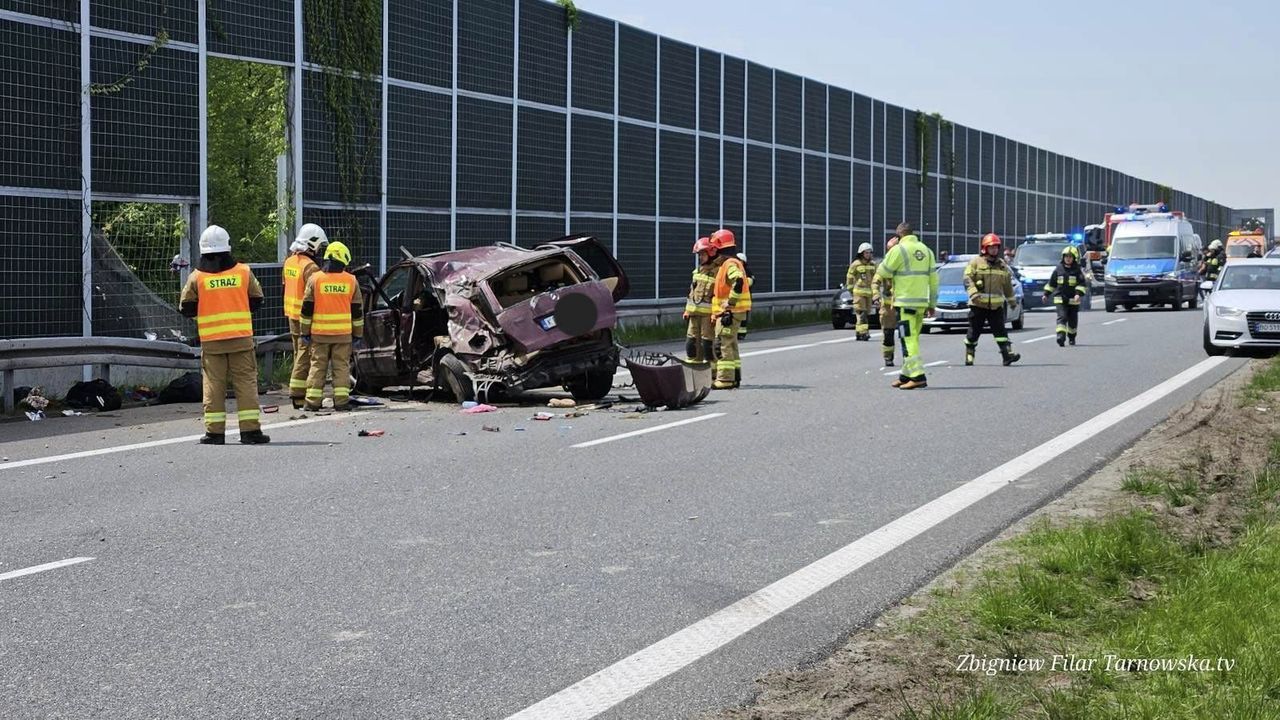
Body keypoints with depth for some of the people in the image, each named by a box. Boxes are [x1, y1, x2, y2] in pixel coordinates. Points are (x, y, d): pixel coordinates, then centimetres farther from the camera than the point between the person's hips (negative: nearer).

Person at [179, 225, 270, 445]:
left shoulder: (197, 277, -2)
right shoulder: (243, 272, -1)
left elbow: (186, 309, 2)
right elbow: (256, 301, 7)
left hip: (211, 340, 0)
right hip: (241, 337, 0)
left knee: (213, 384, 6)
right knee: (246, 382, 4)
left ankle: (215, 431, 4)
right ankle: (250, 429, 1)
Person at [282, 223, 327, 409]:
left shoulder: (289, 262, 10)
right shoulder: (310, 267, -18)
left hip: (292, 316, 9)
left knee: (299, 354, 15)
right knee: (305, 357, -5)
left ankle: (298, 394, 18)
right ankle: (298, 395, -6)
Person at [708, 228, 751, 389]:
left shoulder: (730, 264, -15)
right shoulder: (733, 263, 18)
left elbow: (738, 281, -31)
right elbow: (748, 281, 25)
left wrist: (730, 303, -26)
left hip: (729, 311, -11)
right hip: (731, 312, 11)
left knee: (723, 344, -10)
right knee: (731, 344, 16)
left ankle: (725, 378, -11)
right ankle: (735, 377, 21)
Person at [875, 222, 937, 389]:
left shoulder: (898, 250, -9)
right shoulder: (926, 250, 11)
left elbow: (882, 272, -3)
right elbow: (933, 279, 12)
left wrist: (888, 252, 10)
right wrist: (932, 304, 16)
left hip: (905, 302, -7)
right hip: (921, 302, 7)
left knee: (908, 339, -8)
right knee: (912, 339, 15)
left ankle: (918, 376, -16)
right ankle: (906, 375, 22)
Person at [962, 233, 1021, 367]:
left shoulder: (1002, 265, 14)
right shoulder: (975, 262, 0)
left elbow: (1007, 283, 23)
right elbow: (968, 279, -10)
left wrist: (1011, 299, 27)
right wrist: (973, 293, -25)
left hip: (996, 305, 3)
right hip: (978, 304, -3)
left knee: (1000, 330, -6)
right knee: (974, 331, 4)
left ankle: (1008, 354, -13)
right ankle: (969, 355, 17)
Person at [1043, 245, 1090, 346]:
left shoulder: (1077, 270, 0)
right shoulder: (1058, 269, 6)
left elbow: (1083, 283, -6)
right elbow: (1051, 283, 16)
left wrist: (1078, 293, -21)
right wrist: (1046, 294, 15)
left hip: (1073, 300, 0)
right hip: (1060, 299, 0)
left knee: (1073, 320, 10)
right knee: (1062, 317, -15)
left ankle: (1071, 337, 29)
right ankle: (1061, 337, -26)